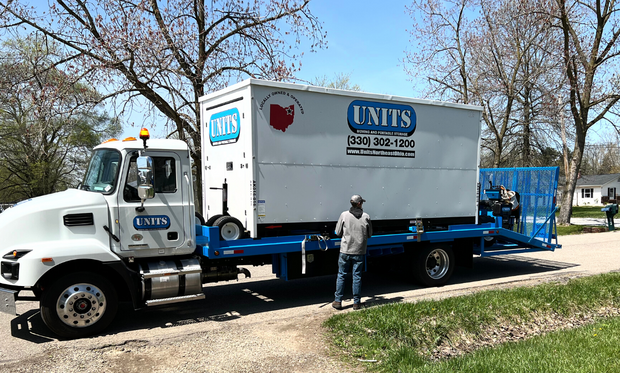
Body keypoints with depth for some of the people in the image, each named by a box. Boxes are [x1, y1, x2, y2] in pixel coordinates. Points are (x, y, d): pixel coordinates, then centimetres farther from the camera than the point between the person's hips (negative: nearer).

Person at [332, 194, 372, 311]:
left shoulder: (344, 215, -5)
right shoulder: (366, 217, -2)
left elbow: (338, 232, 2)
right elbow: (369, 234, 8)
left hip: (345, 250, 0)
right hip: (359, 251, 1)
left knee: (341, 275, 9)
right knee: (357, 277, 8)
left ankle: (338, 301, 12)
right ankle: (356, 302, 14)